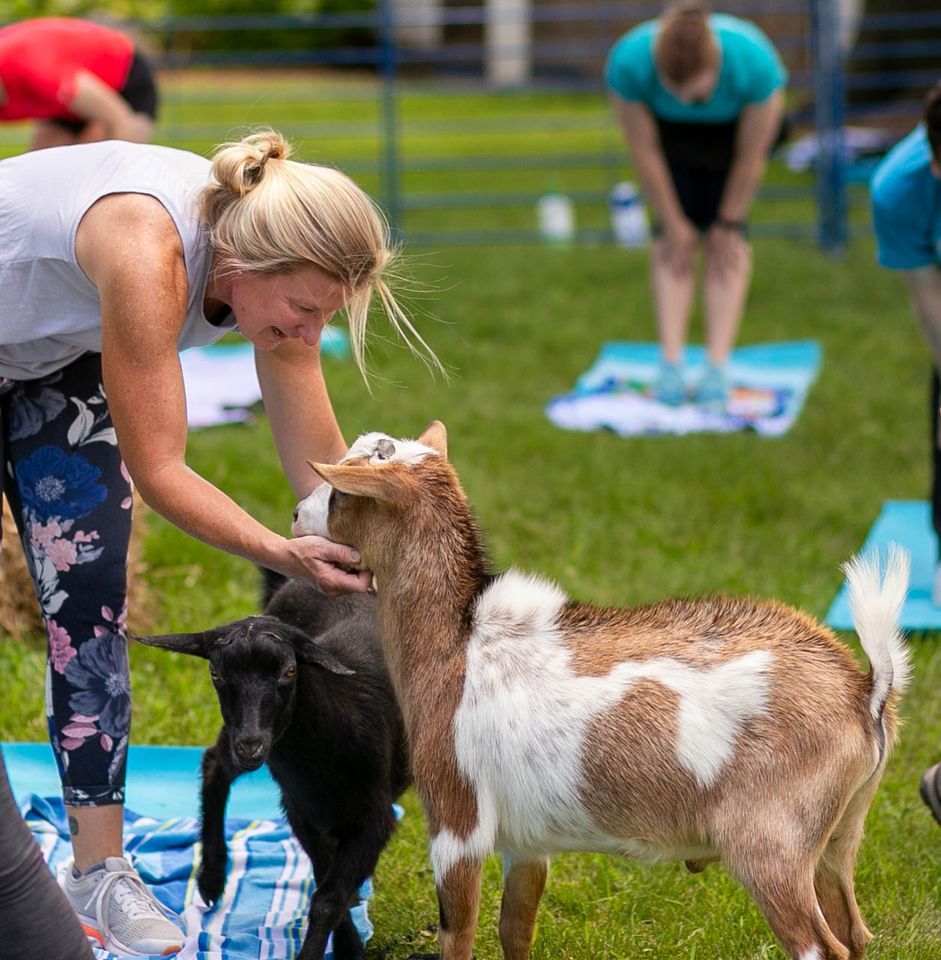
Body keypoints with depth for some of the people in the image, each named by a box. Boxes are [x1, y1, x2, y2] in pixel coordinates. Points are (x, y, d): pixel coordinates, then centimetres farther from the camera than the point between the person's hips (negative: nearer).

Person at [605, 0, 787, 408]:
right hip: (670, 129, 1)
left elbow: (751, 157, -25)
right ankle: (671, 364, -11)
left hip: (736, 124, -1)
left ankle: (718, 369, -13)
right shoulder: (629, 62, -38)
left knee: (725, 239, -12)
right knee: (671, 236, -12)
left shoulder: (754, 61, -41)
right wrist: (672, 222, -14)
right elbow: (645, 151, -23)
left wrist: (729, 222, -14)